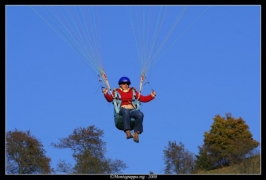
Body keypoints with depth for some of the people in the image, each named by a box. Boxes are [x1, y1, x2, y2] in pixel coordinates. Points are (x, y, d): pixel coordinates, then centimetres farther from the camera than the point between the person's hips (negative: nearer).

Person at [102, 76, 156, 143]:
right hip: (122, 110, -3)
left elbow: (143, 99, 24)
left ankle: (136, 133, -31)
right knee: (126, 111, -41)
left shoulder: (133, 92, 26)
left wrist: (151, 96, 10)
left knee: (140, 114, -33)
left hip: (133, 110, 3)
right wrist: (106, 94, -17)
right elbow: (110, 99, 3)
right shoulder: (116, 92, 19)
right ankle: (128, 132, -49)